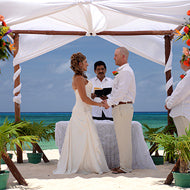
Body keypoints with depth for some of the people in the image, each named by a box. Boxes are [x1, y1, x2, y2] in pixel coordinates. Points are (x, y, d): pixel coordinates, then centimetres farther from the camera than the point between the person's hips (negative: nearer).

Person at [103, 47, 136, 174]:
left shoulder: (125, 71, -13)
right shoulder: (123, 71, 20)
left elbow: (121, 91, -21)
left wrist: (109, 102, -13)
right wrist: (110, 100, 12)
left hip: (123, 107, -10)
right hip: (121, 107, 10)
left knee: (124, 138, -6)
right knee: (123, 138, 12)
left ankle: (125, 167, -1)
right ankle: (125, 165, 18)